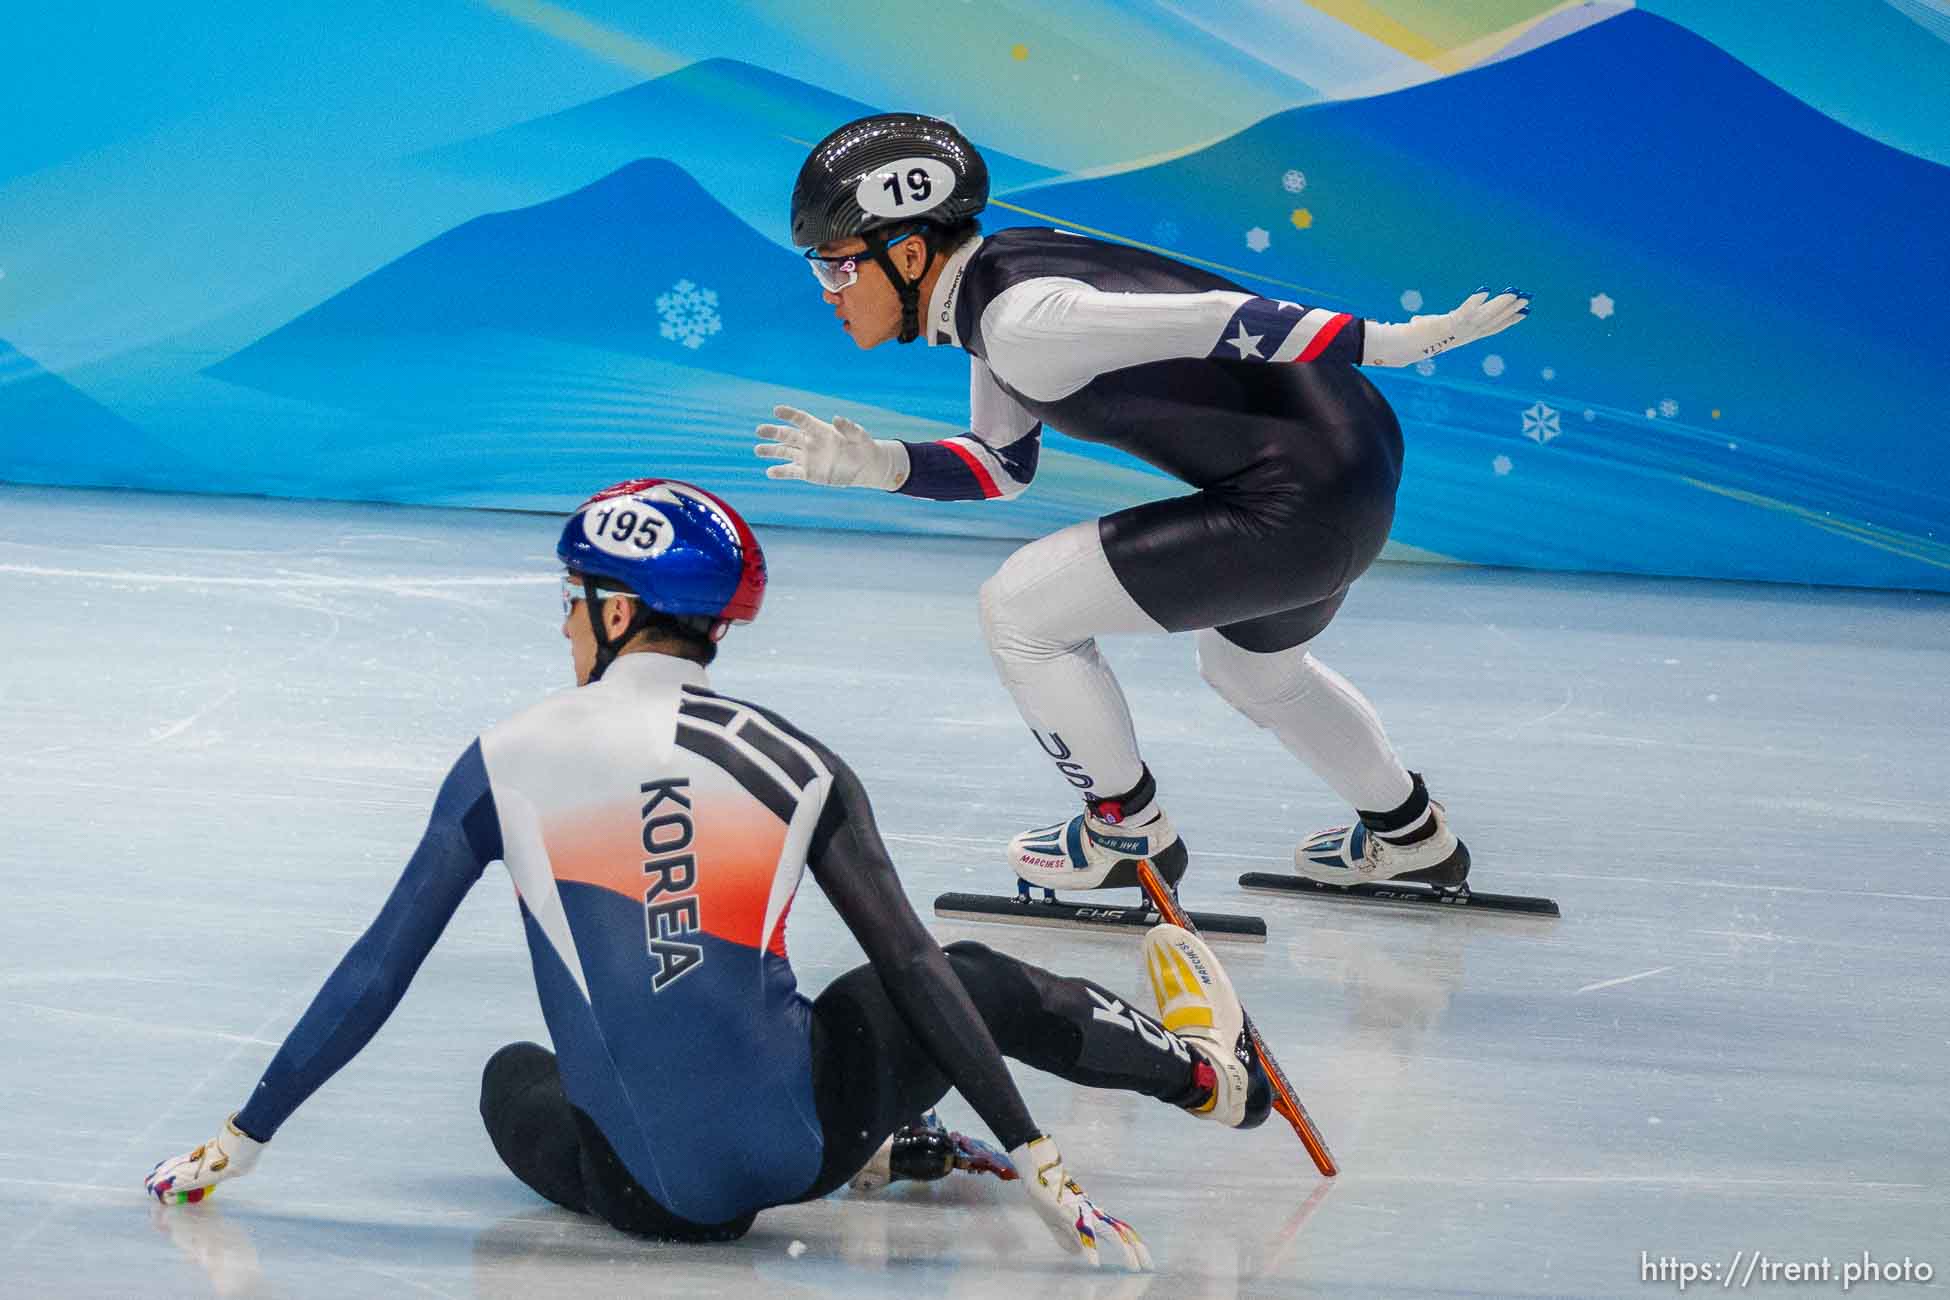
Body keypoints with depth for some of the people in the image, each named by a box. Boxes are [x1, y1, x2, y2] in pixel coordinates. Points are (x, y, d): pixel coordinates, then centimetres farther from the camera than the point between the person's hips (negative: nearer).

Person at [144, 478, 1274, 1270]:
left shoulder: (508, 764, -1)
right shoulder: (797, 766, 0)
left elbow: (376, 973, 0)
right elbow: (913, 966, -1)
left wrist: (241, 1140, 9)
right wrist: (1038, 1161, 3)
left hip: (648, 1194, 0)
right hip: (802, 1138, 1)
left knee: (513, 1077, 33)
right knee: (978, 983, 26)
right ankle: (1205, 1069, 48)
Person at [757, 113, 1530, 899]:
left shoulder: (1024, 320, -19)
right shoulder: (999, 281, 10)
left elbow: (1210, 323, -23)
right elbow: (1003, 465, 19)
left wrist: (1394, 342, -22)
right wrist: (876, 465, 5)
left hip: (1296, 507, -10)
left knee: (1019, 611, -2)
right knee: (1247, 664, 35)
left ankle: (1128, 833, 16)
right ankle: (1410, 838, 52)